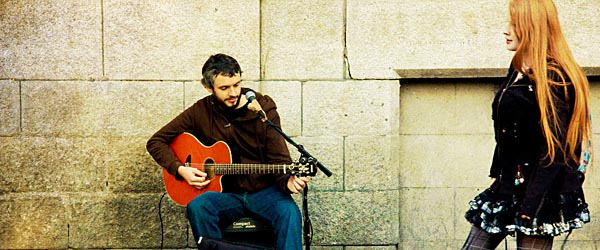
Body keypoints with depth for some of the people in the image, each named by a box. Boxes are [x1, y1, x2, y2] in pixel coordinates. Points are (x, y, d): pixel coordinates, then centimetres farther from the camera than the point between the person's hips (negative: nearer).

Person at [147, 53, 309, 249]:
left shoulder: (264, 109, -1)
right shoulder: (200, 112, 1)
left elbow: (279, 159, -2)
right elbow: (156, 142, 7)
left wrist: (288, 181, -25)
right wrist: (180, 169, -8)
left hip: (264, 191, -1)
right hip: (226, 194, 1)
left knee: (289, 213, -33)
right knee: (197, 207, -32)